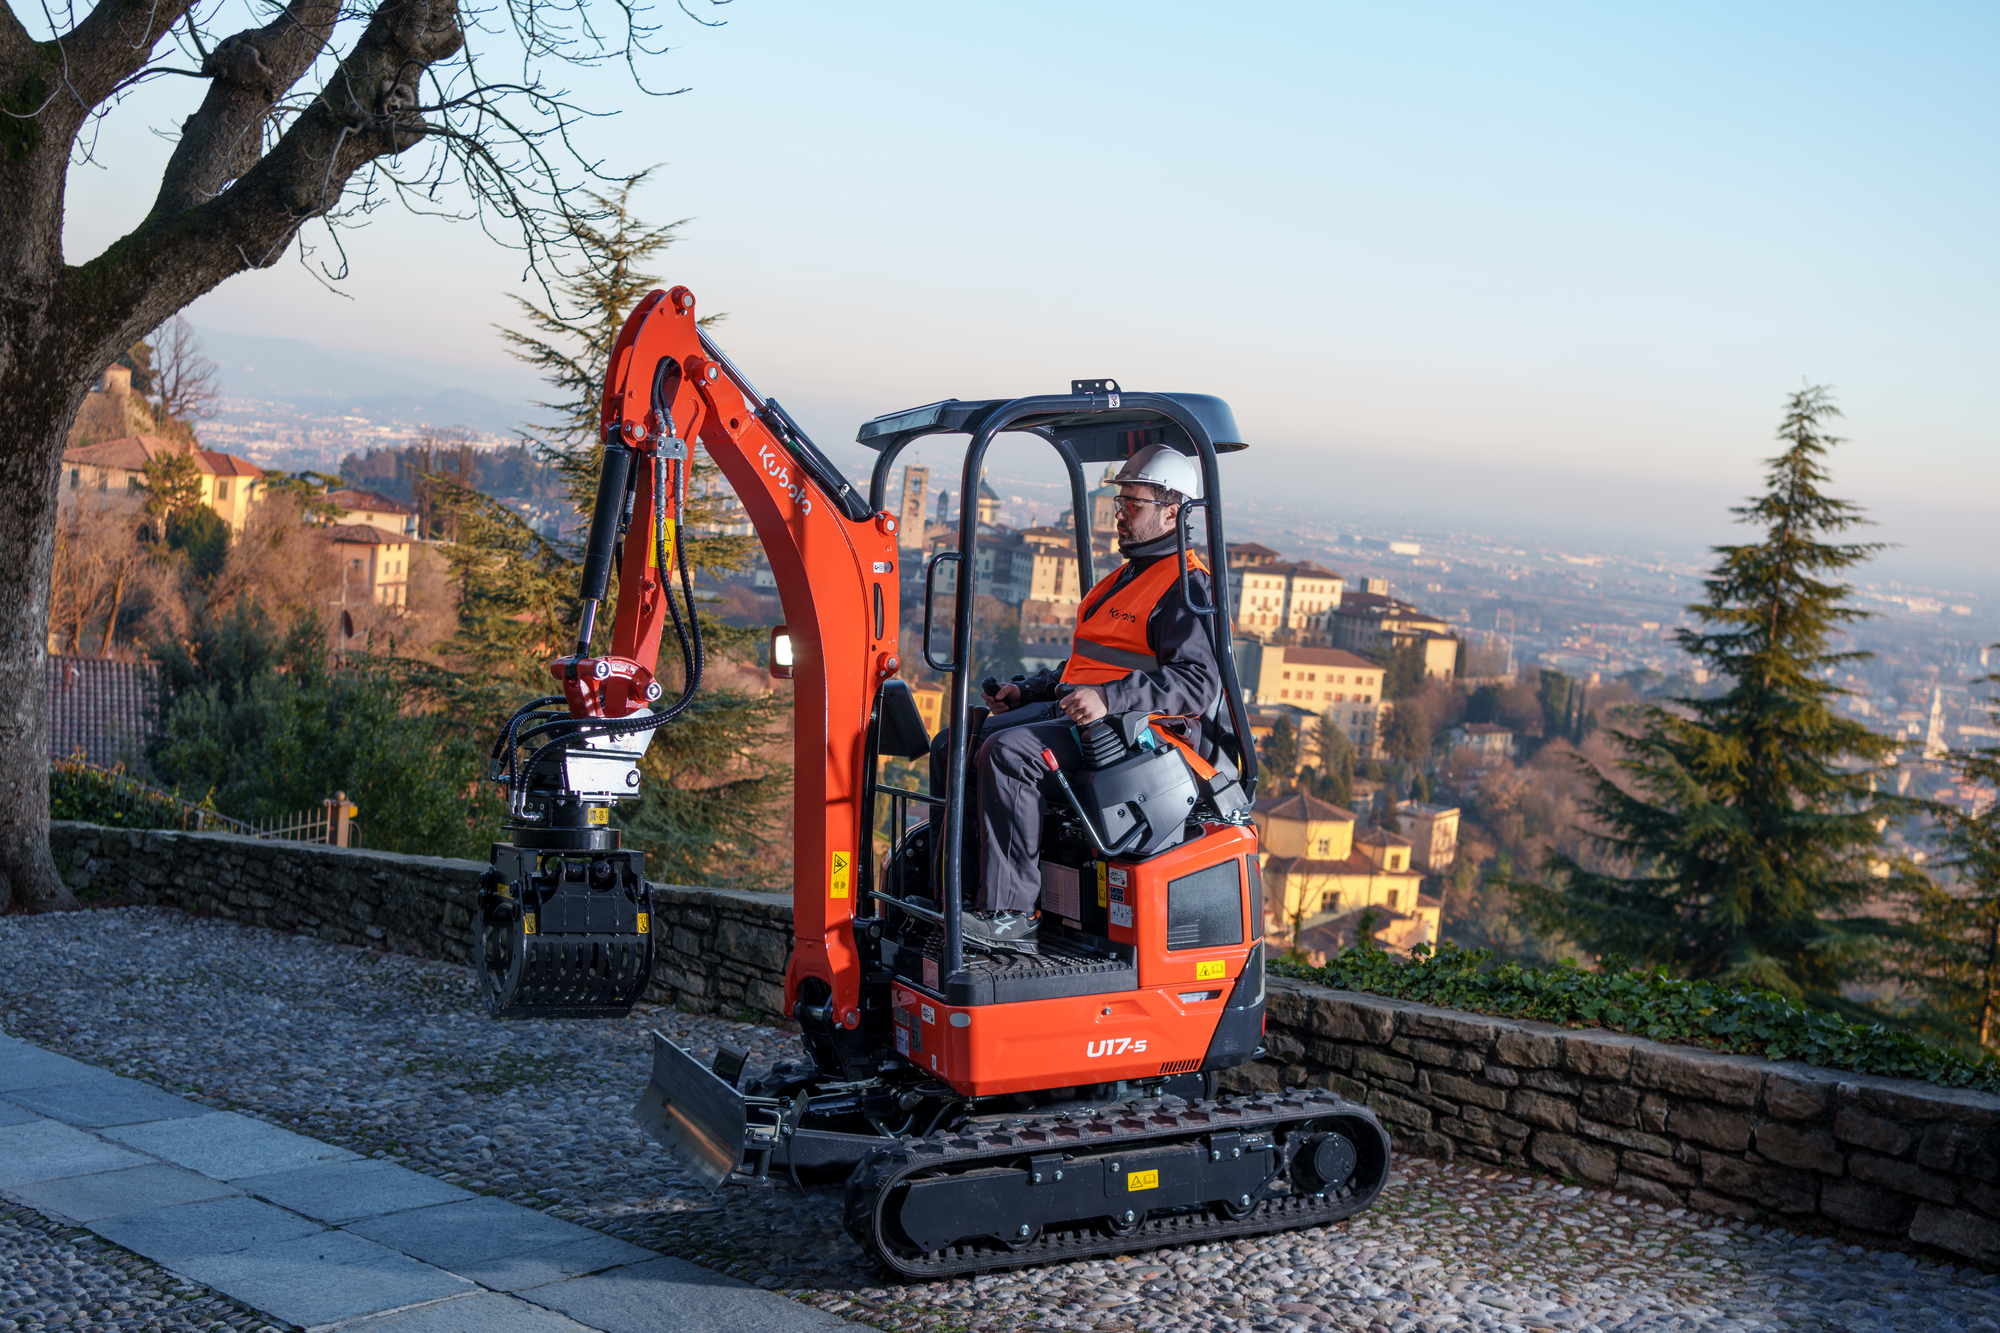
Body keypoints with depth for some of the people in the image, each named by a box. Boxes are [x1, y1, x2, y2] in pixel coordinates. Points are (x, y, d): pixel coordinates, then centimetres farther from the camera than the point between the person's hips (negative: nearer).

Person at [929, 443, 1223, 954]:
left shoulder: (1187, 587, -8)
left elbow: (1198, 683, -21)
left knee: (1007, 752, -32)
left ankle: (1010, 914, -30)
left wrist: (1109, 698, -30)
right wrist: (1026, 689, 17)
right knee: (952, 746, -2)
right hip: (1066, 708, 10)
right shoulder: (1125, 578, 25)